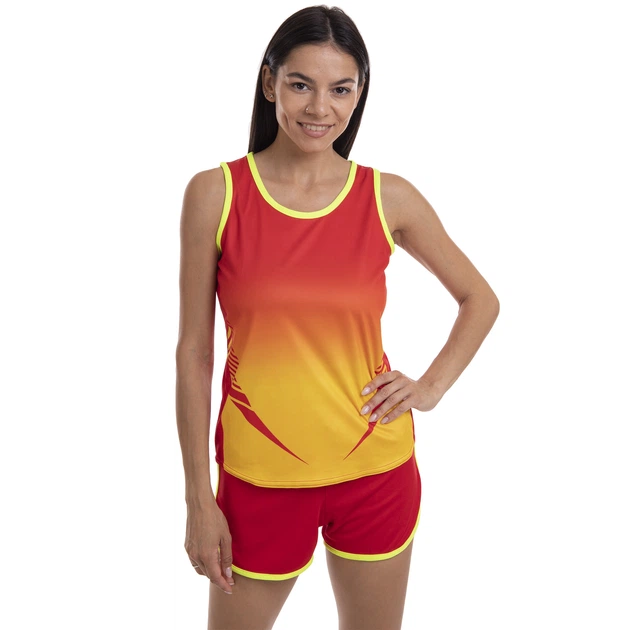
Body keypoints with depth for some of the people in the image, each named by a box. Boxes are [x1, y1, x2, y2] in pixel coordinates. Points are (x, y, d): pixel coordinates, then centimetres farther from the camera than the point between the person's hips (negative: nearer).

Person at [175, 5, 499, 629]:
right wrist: (199, 498, -4)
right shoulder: (215, 194, -7)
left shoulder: (389, 199, -4)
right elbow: (193, 351, -5)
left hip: (376, 469, 2)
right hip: (261, 477, -1)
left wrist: (430, 386, -2)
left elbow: (480, 300, 11)